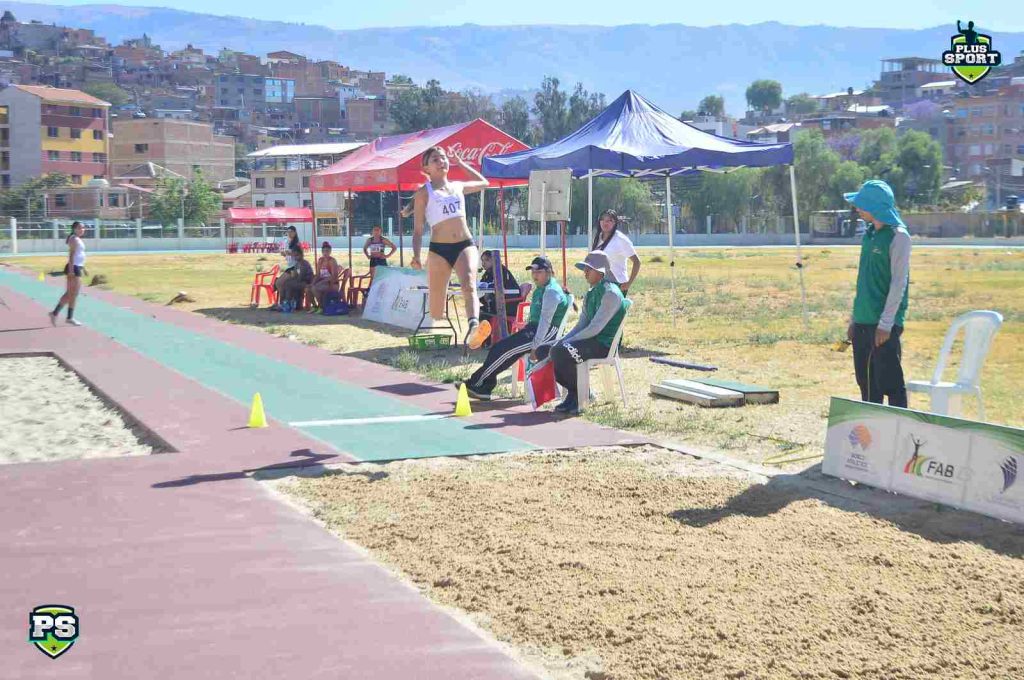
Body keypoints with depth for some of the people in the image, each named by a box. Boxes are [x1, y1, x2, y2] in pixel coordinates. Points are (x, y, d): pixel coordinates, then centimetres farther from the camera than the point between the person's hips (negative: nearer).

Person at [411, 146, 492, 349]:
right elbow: (418, 230, 5)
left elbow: (483, 183, 39)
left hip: (465, 245, 2)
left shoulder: (458, 187, 18)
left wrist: (460, 163, 34)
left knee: (469, 285, -28)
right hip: (439, 249, -1)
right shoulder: (423, 193, 6)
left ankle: (474, 329, -50)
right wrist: (416, 257, -10)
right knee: (436, 305, 1)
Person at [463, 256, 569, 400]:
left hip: (547, 333, -10)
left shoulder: (551, 291, -13)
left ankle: (476, 384, -11)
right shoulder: (540, 289, 18)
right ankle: (484, 388, -6)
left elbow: (545, 320, -20)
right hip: (534, 329, 10)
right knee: (498, 349, -2)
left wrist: (535, 346, -23)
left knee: (503, 350, -17)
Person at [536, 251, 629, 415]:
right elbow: (581, 325, 17)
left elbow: (595, 328, -21)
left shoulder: (610, 293, -14)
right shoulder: (591, 294, 17)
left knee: (560, 352, -30)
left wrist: (566, 342, -18)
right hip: (589, 339, 10)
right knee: (543, 351, 1)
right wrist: (562, 341, 0)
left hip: (604, 344, -10)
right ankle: (573, 392, 0)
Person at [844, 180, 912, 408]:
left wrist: (886, 324, -17)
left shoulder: (897, 236, -10)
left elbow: (899, 283, -13)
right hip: (863, 322, 8)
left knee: (890, 384, -7)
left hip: (884, 324, -8)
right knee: (866, 383, 12)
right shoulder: (869, 234, 14)